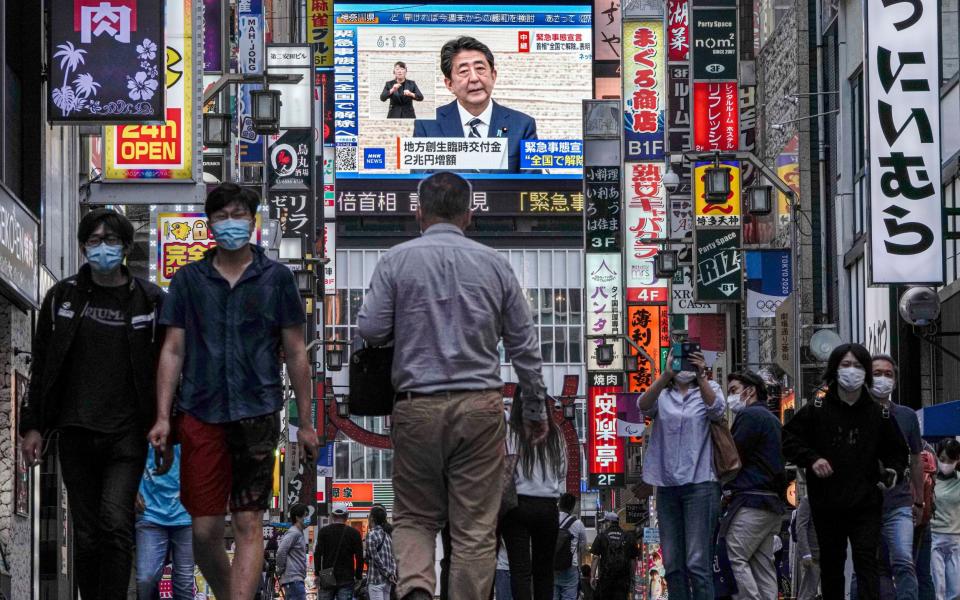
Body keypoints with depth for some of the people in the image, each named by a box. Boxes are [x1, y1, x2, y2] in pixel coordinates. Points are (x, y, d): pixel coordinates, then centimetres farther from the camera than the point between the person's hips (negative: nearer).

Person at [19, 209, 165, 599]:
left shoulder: (150, 301, 4)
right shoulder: (63, 297, 9)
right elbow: (42, 367, 12)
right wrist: (32, 426, 7)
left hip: (126, 435, -2)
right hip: (76, 434, 2)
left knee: (115, 522, -17)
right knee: (86, 534, 4)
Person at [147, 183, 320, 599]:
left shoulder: (276, 277, 5)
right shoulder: (189, 279, 9)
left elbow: (295, 354, 8)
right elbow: (173, 351, 8)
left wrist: (306, 422, 6)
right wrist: (163, 417, -1)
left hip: (257, 413, -1)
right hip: (201, 414, 2)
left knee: (248, 525, -6)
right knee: (204, 530, 1)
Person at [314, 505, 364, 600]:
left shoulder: (323, 532, 2)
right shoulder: (354, 533, 1)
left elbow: (317, 555, -2)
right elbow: (360, 557, -1)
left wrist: (317, 574, 2)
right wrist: (358, 577, 6)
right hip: (347, 579, -1)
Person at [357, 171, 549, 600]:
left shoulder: (397, 260, -1)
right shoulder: (494, 264, 4)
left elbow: (370, 330, -6)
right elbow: (524, 344, 7)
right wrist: (535, 409, 17)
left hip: (417, 405, 0)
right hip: (480, 405, 0)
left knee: (415, 516, 12)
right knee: (475, 526, 4)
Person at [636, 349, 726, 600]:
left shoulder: (708, 389, 10)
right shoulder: (662, 395, 14)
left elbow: (717, 410, -12)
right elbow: (644, 405, -9)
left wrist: (701, 377, -24)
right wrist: (665, 375, -24)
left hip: (699, 483, -3)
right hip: (667, 485, 3)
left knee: (697, 563, -11)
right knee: (672, 565, 4)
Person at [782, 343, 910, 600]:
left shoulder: (879, 414, 4)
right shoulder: (817, 409, 0)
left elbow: (897, 451, 16)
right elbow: (788, 438, 4)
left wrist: (892, 472, -4)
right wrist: (811, 459, -10)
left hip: (866, 504, -1)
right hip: (827, 503, 1)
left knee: (866, 561, -11)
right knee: (831, 564, 13)